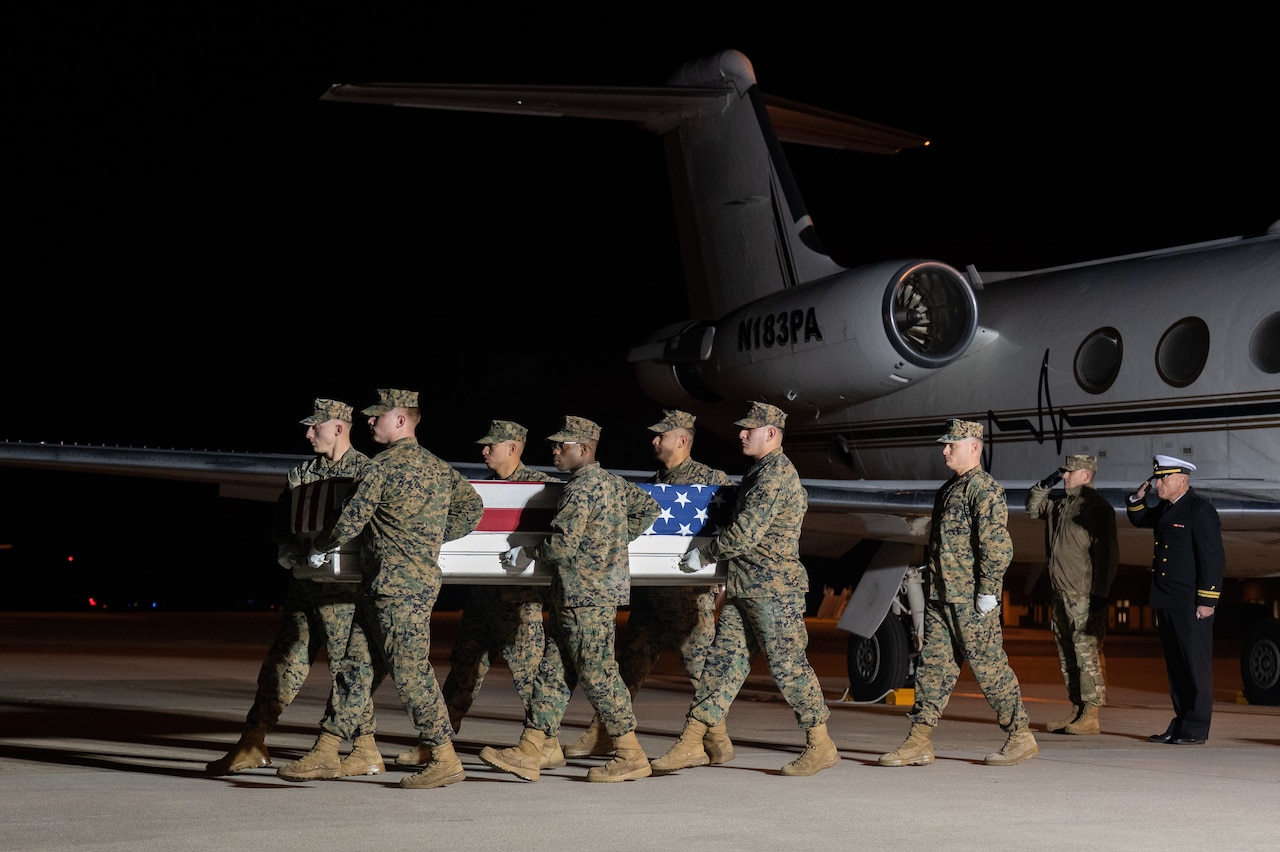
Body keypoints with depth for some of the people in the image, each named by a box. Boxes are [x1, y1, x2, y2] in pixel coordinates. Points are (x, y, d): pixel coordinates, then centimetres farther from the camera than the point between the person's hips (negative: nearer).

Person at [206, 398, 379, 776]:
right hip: (304, 584, 6)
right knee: (283, 663, 7)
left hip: (344, 587, -6)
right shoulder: (301, 474, 14)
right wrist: (290, 551, -6)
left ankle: (366, 751, 5)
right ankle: (252, 745, 12)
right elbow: (280, 527, 15)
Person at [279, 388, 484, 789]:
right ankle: (323, 755, 12)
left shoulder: (382, 466, -13)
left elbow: (350, 521, -14)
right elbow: (472, 507, 16)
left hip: (398, 588, -9)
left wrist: (318, 547, 5)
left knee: (410, 670, -6)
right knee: (355, 665, 10)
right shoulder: (438, 468, 13)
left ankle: (445, 760, -2)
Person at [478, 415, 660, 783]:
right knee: (553, 669, 7)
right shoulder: (613, 482, 13)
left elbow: (562, 545, -21)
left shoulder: (581, 488, -15)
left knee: (597, 672, -6)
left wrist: (527, 553, -5)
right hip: (577, 596, 10)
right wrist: (616, 539, 23)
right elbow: (649, 508, 23)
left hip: (587, 596, -10)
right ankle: (528, 752, 7)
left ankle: (631, 755, 0)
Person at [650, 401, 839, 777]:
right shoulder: (761, 472, 17)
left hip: (774, 588, -10)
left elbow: (744, 534, -20)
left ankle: (821, 746, 5)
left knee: (788, 664, -4)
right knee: (724, 658, 7)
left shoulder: (777, 474, -15)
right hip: (744, 587, 10)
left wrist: (703, 555, -7)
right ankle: (691, 743, 7)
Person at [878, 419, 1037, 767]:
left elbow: (998, 545, -18)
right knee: (933, 664, 5)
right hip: (940, 597, 9)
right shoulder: (948, 489, 18)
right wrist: (930, 586, 20)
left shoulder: (985, 489, -11)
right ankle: (919, 742, 5)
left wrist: (987, 591, -20)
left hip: (971, 599, -9)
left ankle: (1021, 736, 9)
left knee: (990, 667, -2)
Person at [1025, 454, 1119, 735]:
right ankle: (1076, 711, 19)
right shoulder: (1060, 503, 15)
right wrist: (1045, 485, 12)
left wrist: (1100, 593, -20)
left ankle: (1091, 717, -8)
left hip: (1084, 595, -10)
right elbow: (1033, 509, 31)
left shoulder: (1096, 506, -12)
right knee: (1067, 655, 12)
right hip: (1061, 593, 10)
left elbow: (1106, 553, -16)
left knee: (1087, 653, -9)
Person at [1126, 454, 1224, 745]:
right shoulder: (1166, 509, 14)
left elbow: (1213, 558, -16)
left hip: (1191, 603, -9)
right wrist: (1138, 498, 12)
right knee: (1175, 665, 11)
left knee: (1196, 664, -3)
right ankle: (1180, 724, 17)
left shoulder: (1201, 510, -12)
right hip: (1167, 601, 9)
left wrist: (1207, 601, -18)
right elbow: (1139, 520, 33)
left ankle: (1196, 729, 0)